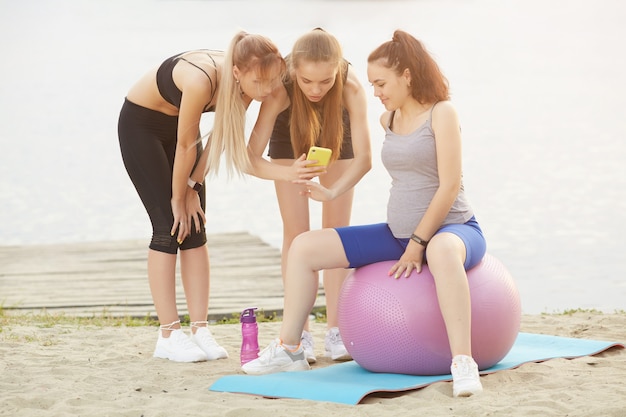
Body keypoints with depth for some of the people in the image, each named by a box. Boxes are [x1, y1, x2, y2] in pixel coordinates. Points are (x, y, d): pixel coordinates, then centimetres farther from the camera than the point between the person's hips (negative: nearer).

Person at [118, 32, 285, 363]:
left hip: (177, 124, 6)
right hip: (140, 124, -6)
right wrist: (179, 197, -14)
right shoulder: (202, 80, -40)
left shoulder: (246, 84, -21)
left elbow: (221, 136, -8)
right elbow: (186, 146, -27)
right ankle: (168, 335, -6)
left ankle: (200, 330, 0)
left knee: (194, 229, -1)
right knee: (169, 228, -11)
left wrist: (193, 188, -7)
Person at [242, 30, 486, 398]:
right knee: (304, 247, -2)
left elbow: (450, 186, -18)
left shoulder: (441, 112, -11)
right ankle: (288, 350, 4)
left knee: (442, 250, -47)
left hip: (453, 228, -7)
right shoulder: (389, 119, 11)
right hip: (398, 233, 8)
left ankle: (464, 364, -48)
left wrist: (418, 244, -20)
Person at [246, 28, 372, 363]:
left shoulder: (351, 88, -40)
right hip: (290, 143, 0)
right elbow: (251, 159, -40)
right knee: (296, 234, -4)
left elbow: (364, 158, -42)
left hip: (336, 140, 0)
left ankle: (335, 332, 3)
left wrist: (333, 192, -59)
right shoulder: (280, 90, -40)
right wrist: (289, 173, -60)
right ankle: (300, 334, 1)